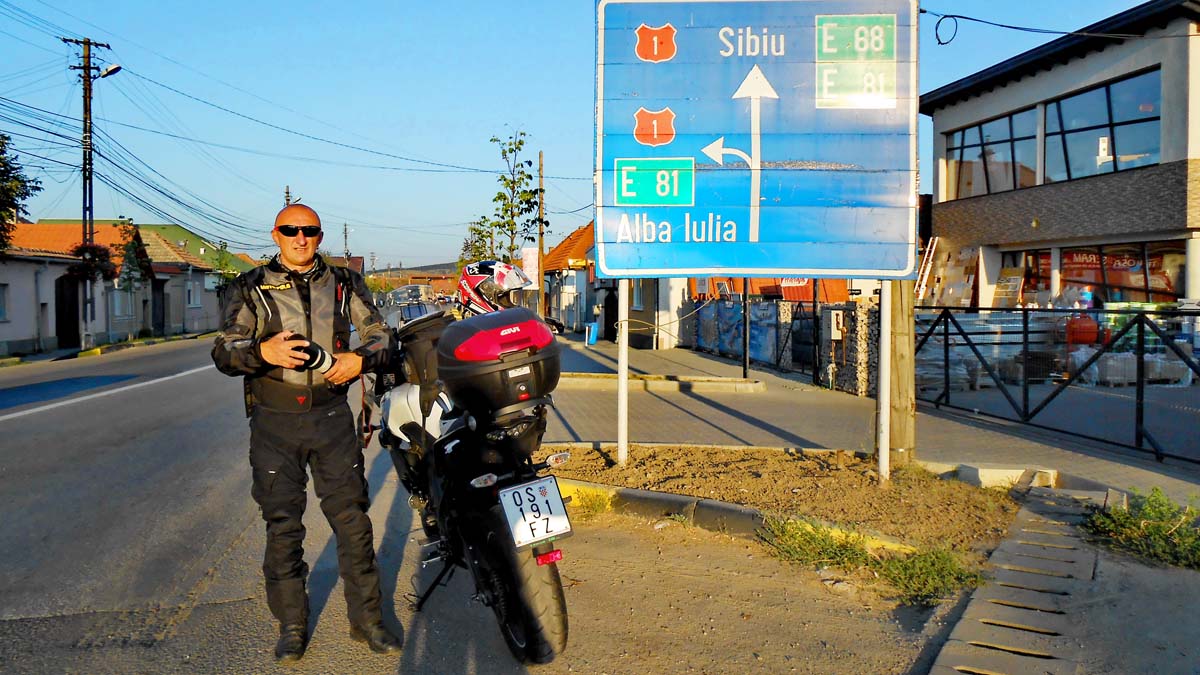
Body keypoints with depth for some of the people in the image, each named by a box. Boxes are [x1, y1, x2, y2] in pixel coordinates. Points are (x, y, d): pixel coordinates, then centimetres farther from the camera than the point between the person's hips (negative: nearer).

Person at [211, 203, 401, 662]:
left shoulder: (344, 284, 9)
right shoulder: (249, 288, 4)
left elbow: (381, 337, 9)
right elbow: (224, 352, -3)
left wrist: (360, 359, -13)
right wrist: (262, 351, -24)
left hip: (331, 417, 1)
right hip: (274, 422, -1)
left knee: (352, 519, 2)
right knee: (282, 526, 4)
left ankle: (366, 618, 15)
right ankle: (291, 625, 19)